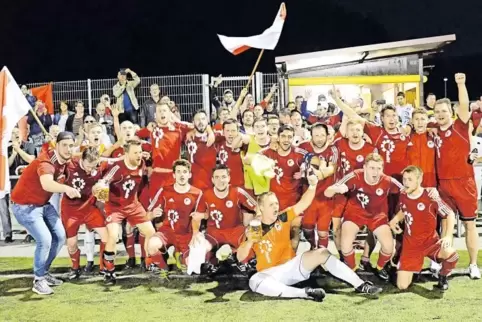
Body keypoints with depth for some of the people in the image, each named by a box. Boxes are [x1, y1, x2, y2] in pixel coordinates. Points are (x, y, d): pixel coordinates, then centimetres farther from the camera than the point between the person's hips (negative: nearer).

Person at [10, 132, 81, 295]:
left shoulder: (65, 161, -4)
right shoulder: (46, 162, -31)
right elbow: (47, 184, -52)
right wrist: (66, 188, -71)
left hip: (43, 204, 9)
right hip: (25, 206, -9)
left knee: (60, 236, 7)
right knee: (45, 240, -19)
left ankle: (44, 273, 23)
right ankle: (38, 280, -1)